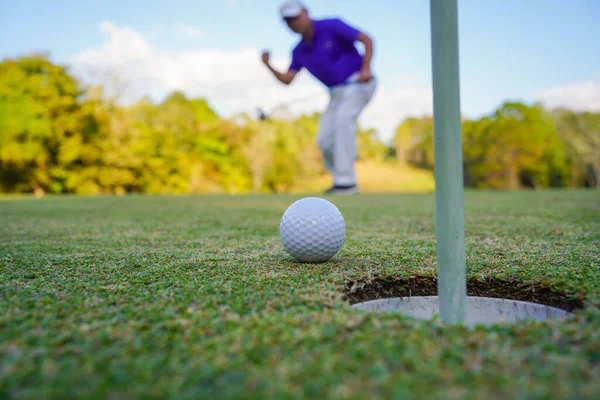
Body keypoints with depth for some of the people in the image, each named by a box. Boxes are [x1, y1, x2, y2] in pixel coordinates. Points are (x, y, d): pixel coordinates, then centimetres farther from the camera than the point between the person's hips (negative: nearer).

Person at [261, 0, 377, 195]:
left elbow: (367, 39, -13)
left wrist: (366, 68, -27)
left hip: (359, 83, -6)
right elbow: (287, 79, 0)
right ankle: (342, 180, 16)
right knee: (325, 140, -4)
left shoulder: (332, 26, -10)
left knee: (343, 118, -30)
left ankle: (346, 181, -28)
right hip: (337, 93, 7)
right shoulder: (299, 51, 6)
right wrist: (268, 65, -15)